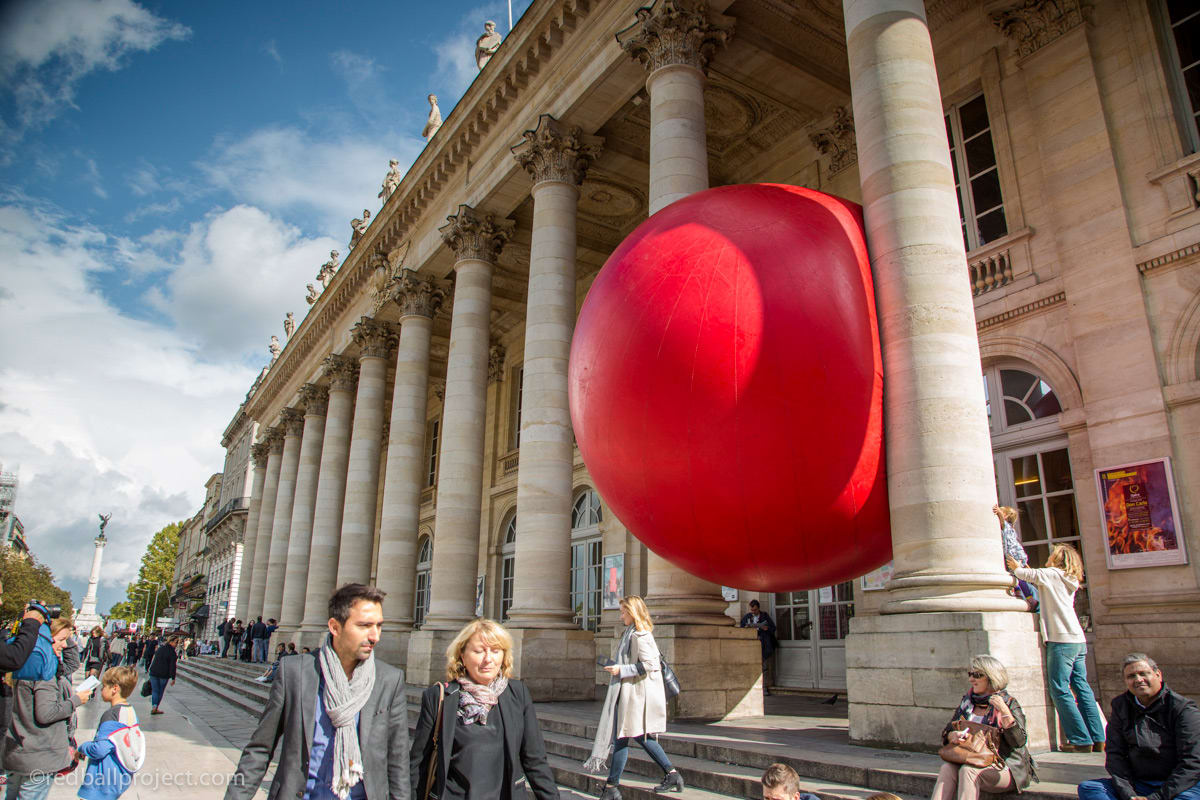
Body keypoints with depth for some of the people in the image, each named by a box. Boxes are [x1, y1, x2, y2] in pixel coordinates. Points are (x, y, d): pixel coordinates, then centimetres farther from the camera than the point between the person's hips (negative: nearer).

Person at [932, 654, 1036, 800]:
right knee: (947, 767, -26)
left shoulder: (1009, 703, -1)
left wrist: (1003, 711, -22)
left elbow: (1019, 741, -14)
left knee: (968, 770, -31)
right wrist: (952, 736, -14)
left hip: (1004, 767, -4)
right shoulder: (967, 702, 12)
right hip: (972, 762, 4)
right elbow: (946, 732, 10)